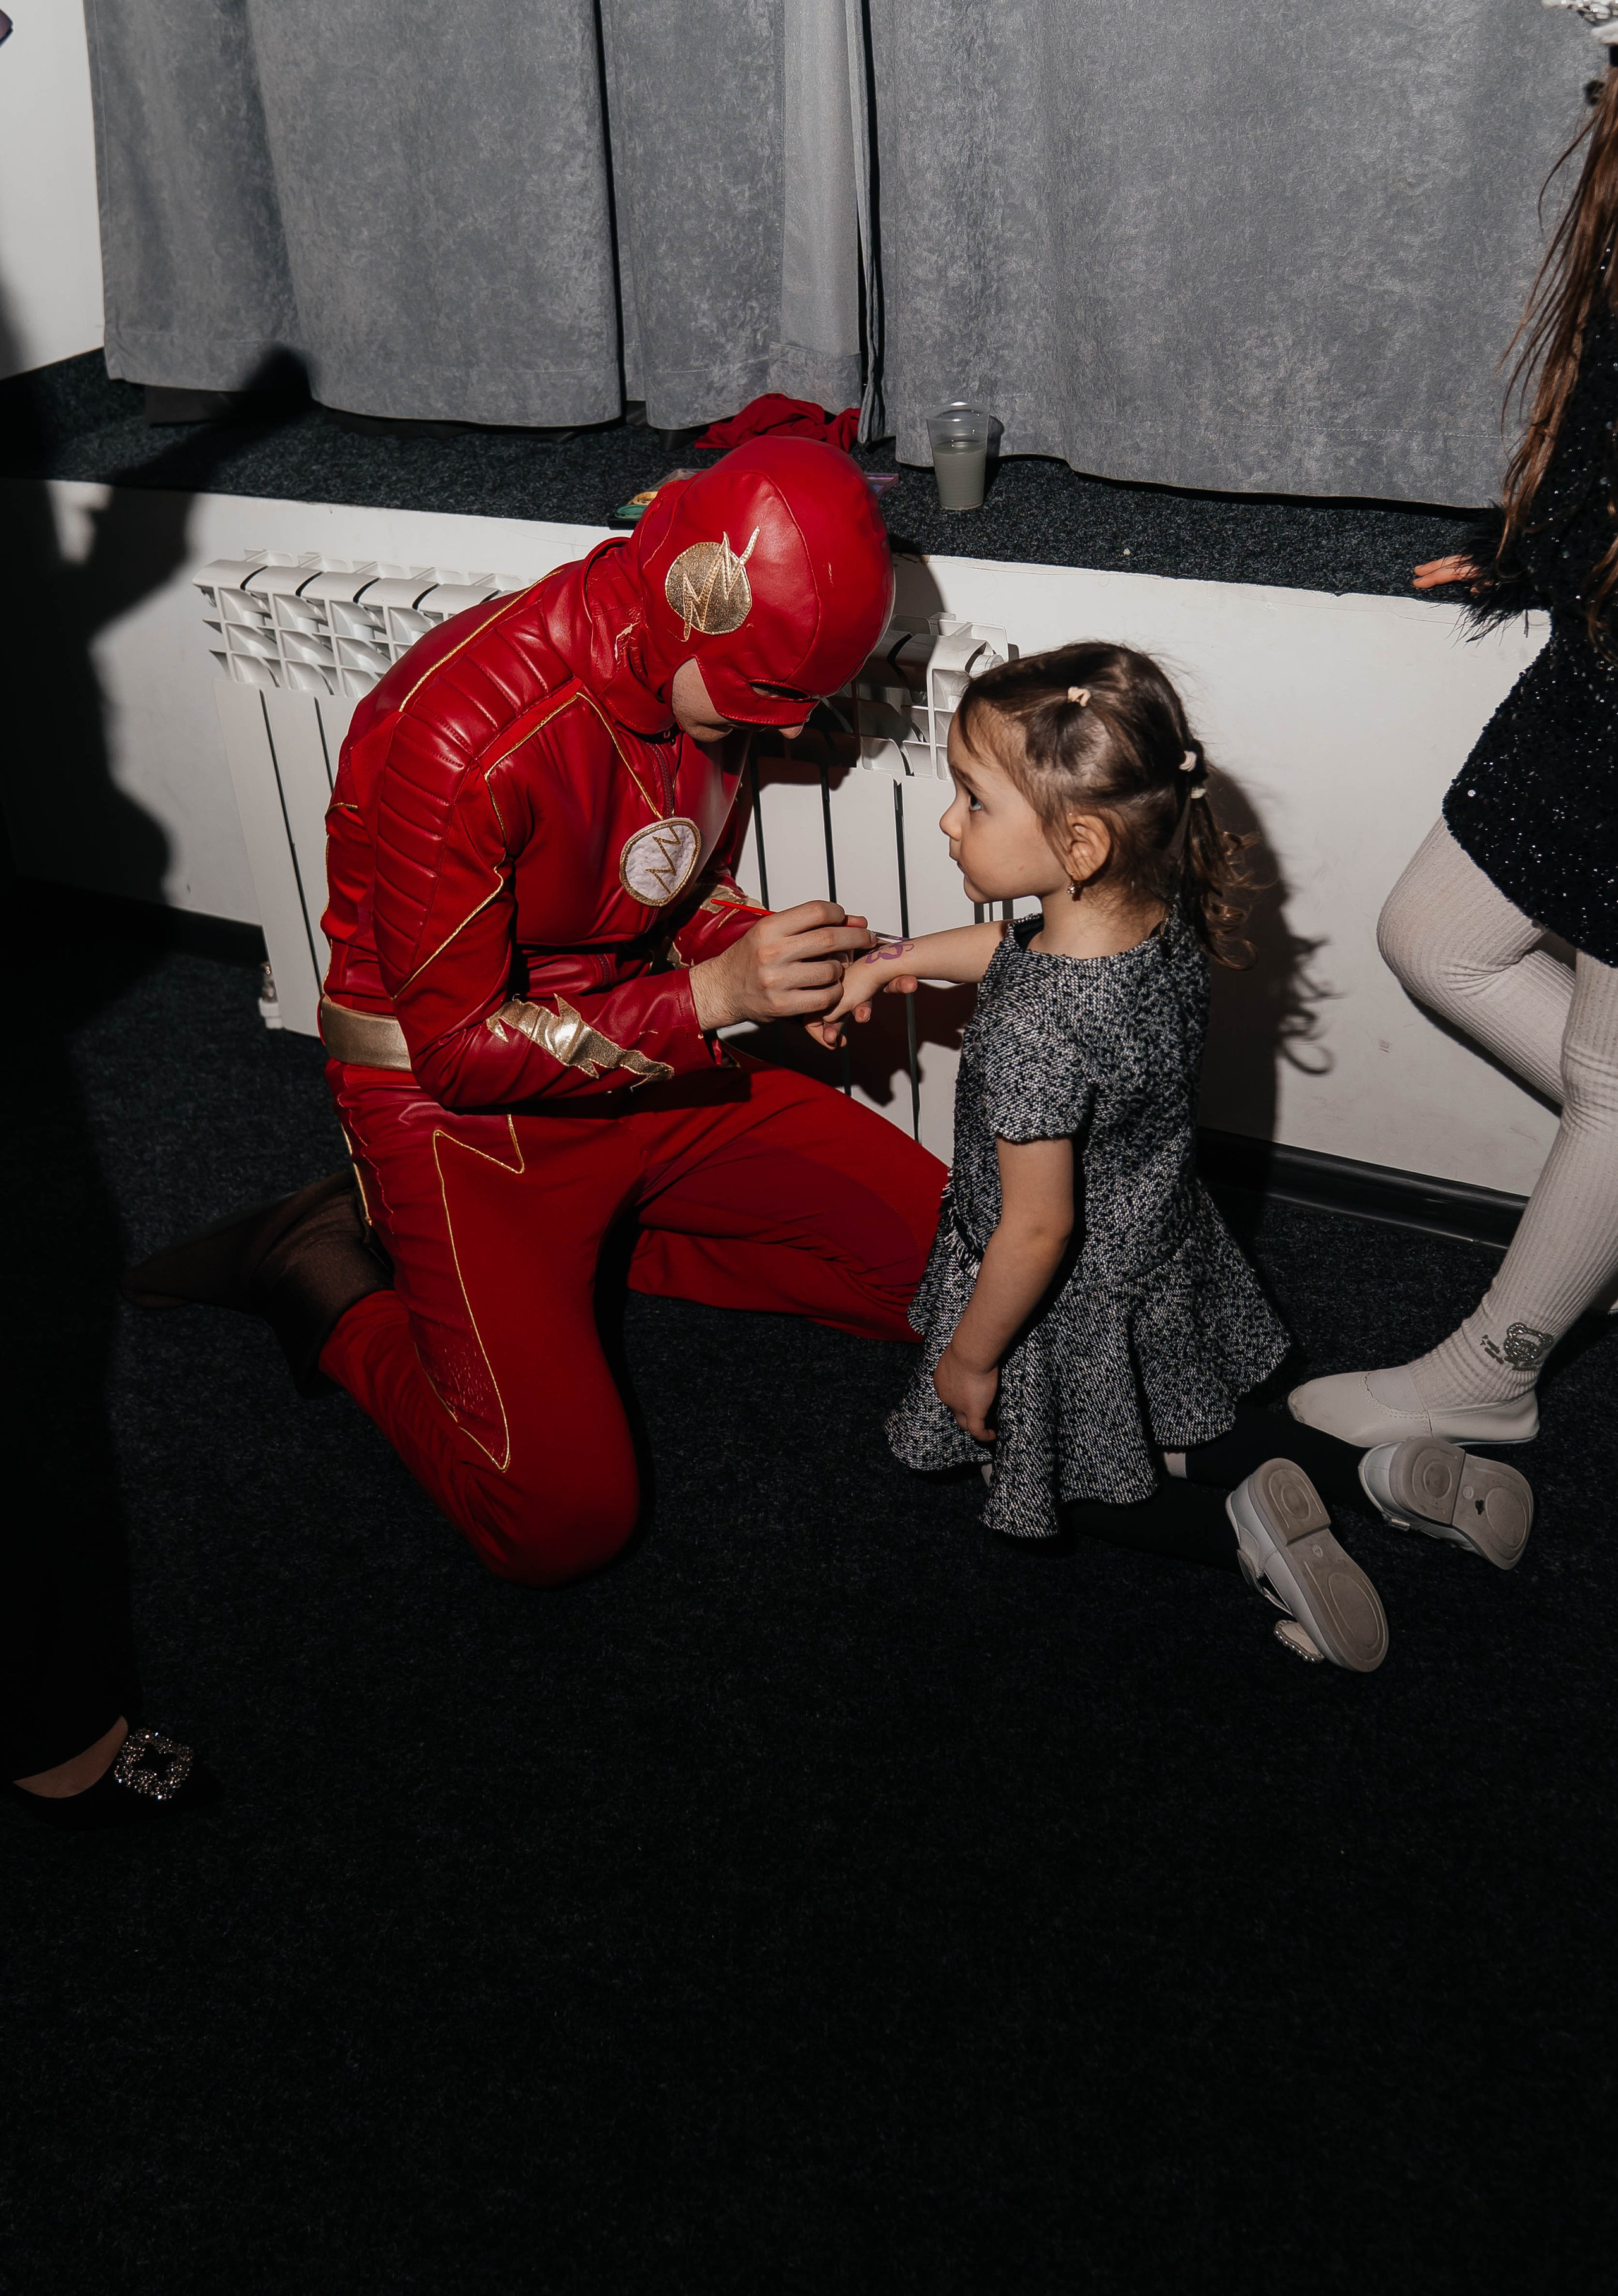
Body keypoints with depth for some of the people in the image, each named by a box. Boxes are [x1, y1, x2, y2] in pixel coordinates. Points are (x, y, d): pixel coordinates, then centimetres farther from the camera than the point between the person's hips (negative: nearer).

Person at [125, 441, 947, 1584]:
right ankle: (335, 1286, 5)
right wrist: (710, 996, -29)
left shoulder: (706, 678, -4)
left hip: (648, 1066, 8)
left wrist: (779, 957, -8)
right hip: (459, 1106, -7)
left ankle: (576, 1239, 6)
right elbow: (459, 1051, -22)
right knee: (564, 1518, -21)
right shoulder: (459, 731, -28)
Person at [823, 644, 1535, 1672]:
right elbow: (1021, 946, 9)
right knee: (1186, 1420, 31)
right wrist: (895, 959, 11)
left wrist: (969, 1357, -13)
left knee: (1070, 1483, 21)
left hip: (1077, 1309, -7)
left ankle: (1240, 1521, -1)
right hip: (1167, 1253, 7)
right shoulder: (1167, 920, -14)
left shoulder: (1035, 1030, -39)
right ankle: (1376, 1473, 16)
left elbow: (1038, 1230, -29)